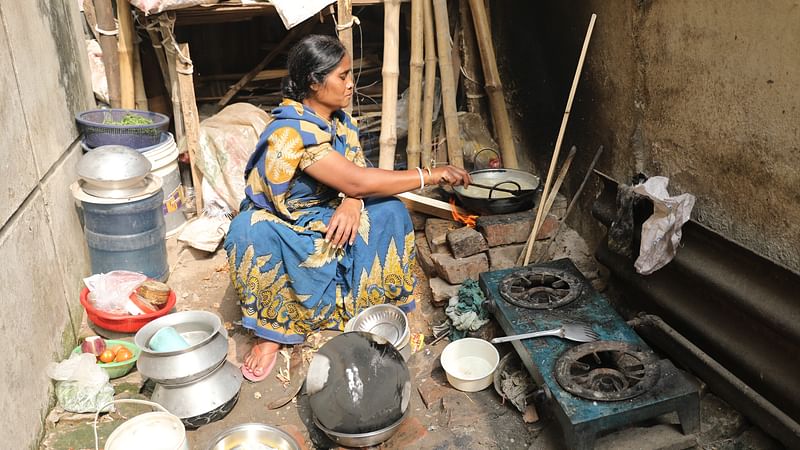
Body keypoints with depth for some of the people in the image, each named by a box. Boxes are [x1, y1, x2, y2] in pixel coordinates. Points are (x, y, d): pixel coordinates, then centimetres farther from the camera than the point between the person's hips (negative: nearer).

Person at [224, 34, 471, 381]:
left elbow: (356, 170, -5)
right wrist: (432, 175, -30)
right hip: (280, 229, -5)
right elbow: (357, 181, -35)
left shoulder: (337, 119, -4)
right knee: (249, 233, -38)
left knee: (388, 212, -18)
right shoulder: (292, 132, -31)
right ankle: (272, 330, -18)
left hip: (326, 220, 6)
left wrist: (351, 202, -30)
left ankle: (378, 303, -2)